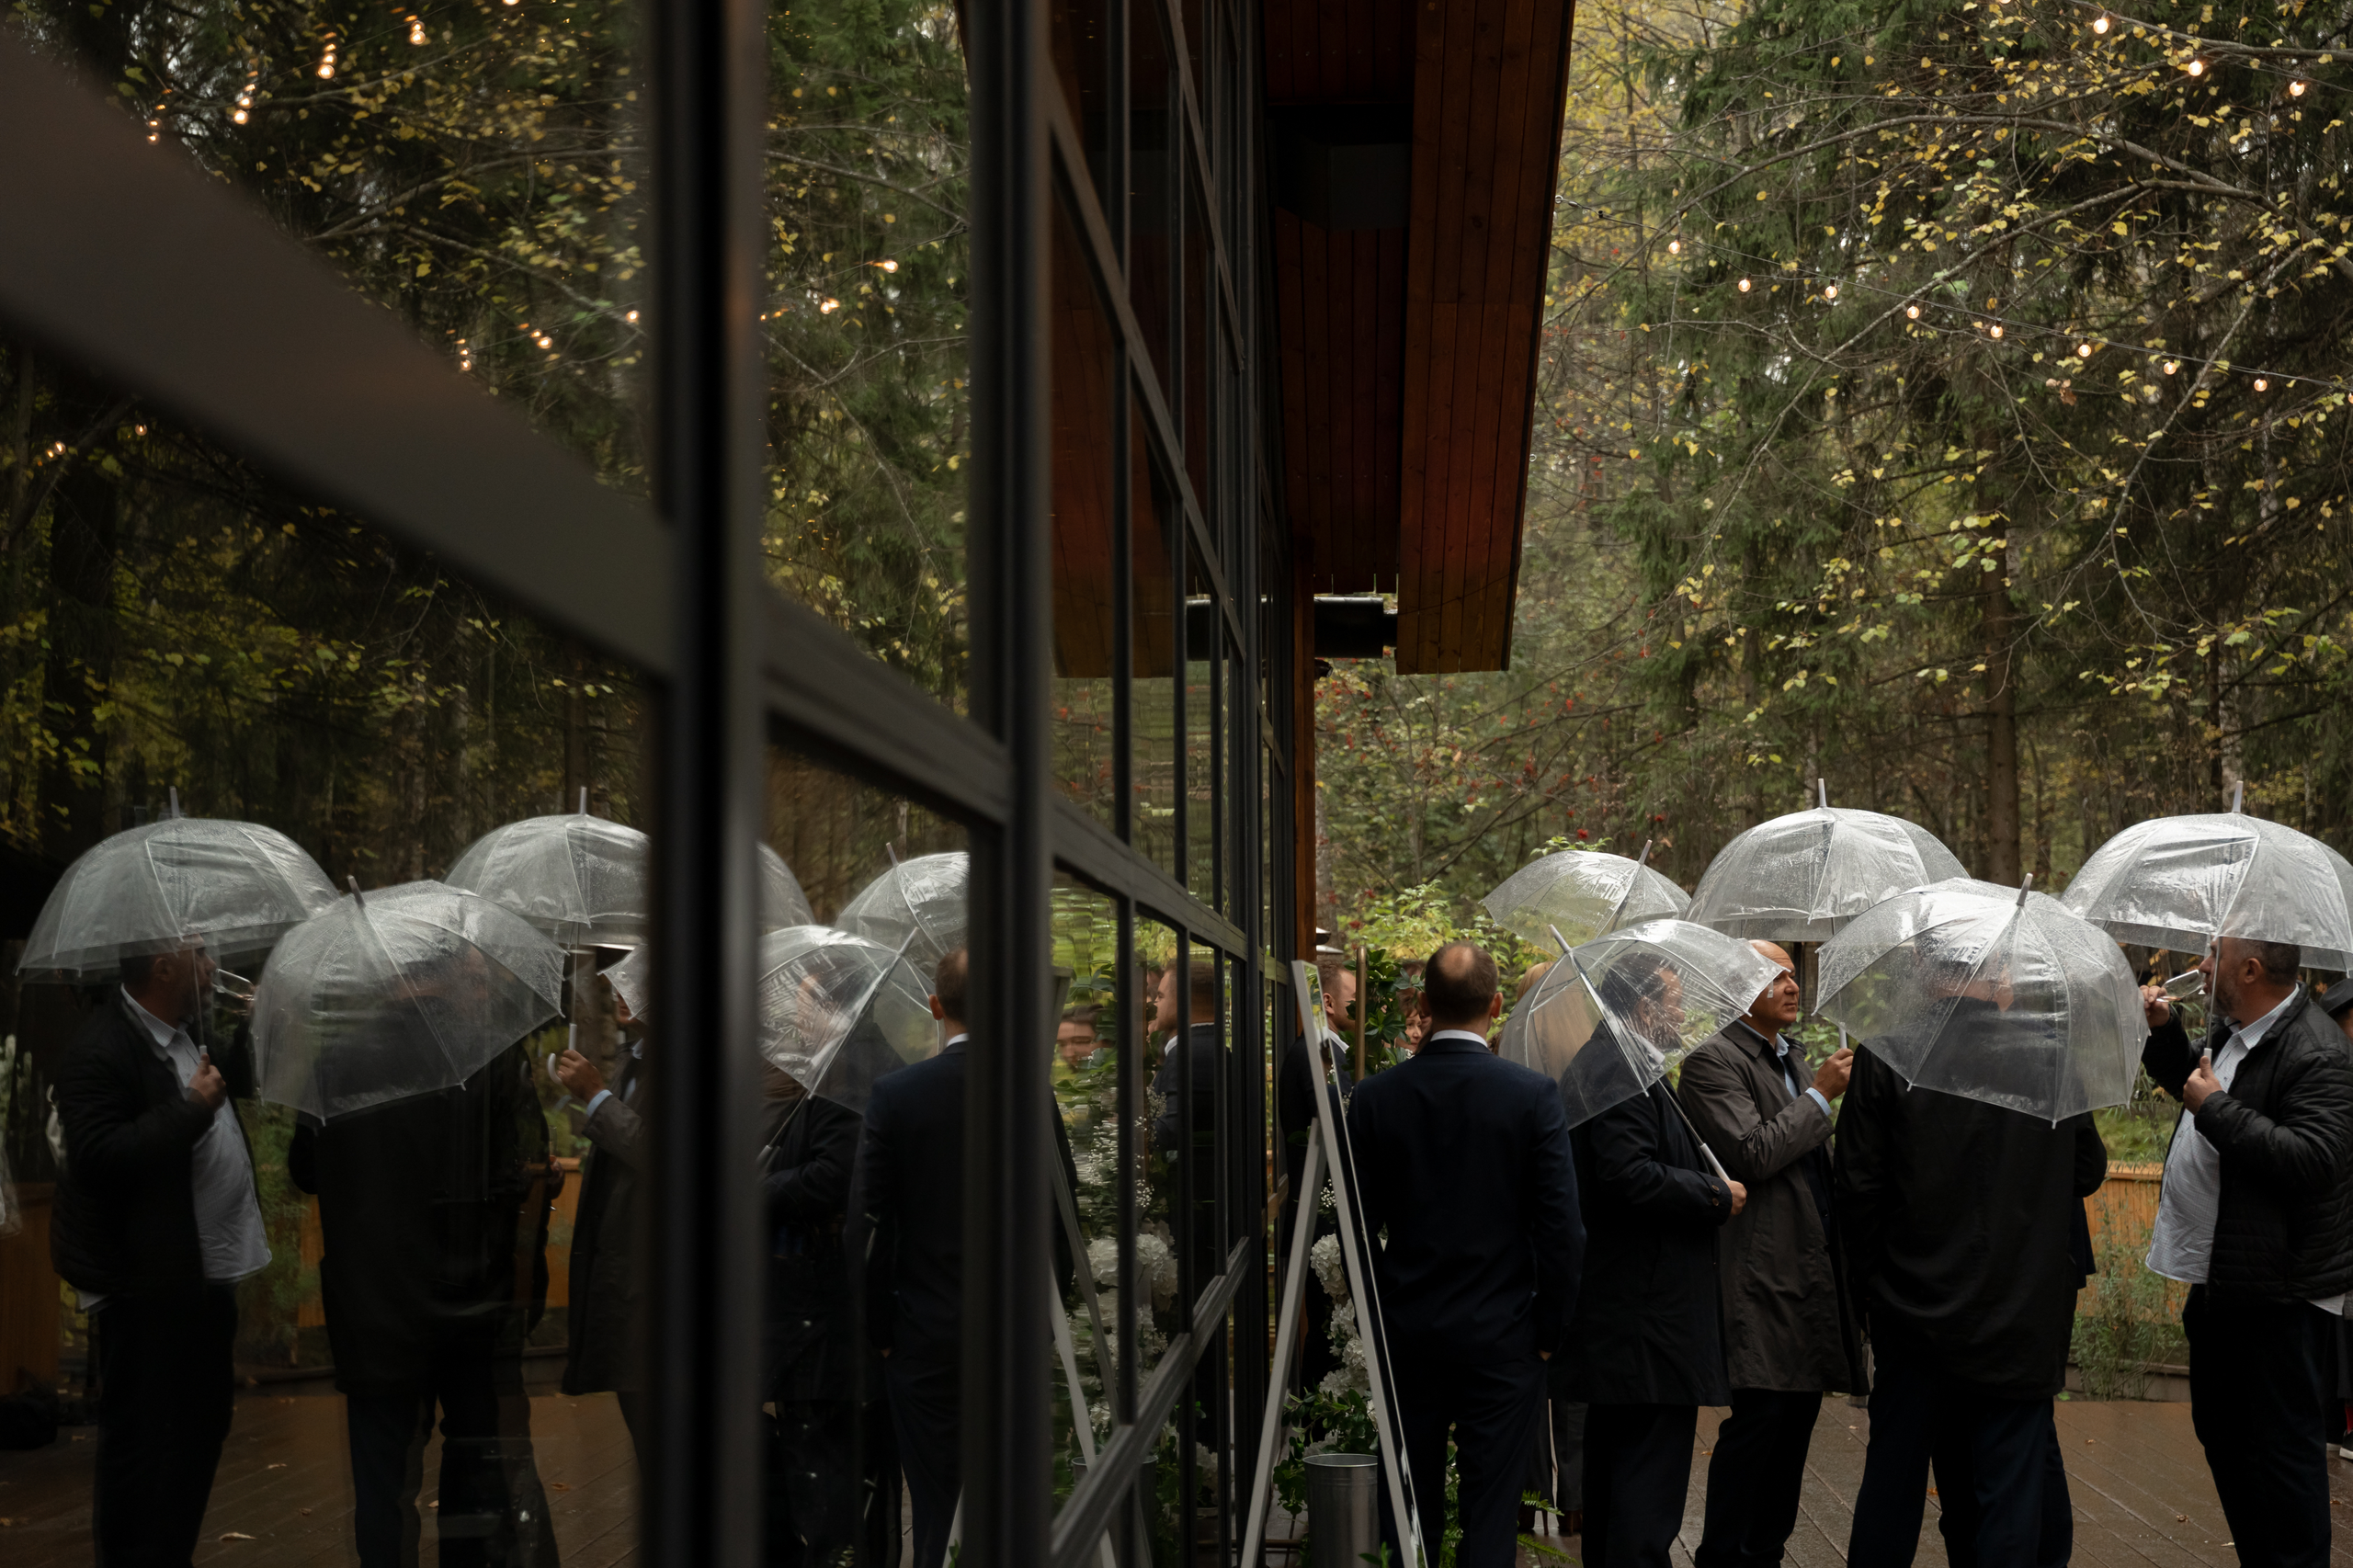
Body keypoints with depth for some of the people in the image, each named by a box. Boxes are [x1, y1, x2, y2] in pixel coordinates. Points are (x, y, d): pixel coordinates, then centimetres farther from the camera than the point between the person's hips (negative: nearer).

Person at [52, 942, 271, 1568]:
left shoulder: (187, 1033, 8)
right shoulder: (101, 1052, -20)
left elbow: (238, 1087, 26)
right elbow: (98, 1157, -28)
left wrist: (246, 1030, 9)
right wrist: (190, 1108, -27)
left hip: (204, 1274, 10)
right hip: (147, 1287, -10)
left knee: (204, 1424, 21)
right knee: (144, 1445, 0)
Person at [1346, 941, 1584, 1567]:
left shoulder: (1374, 1097, -4)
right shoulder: (1532, 1095, -11)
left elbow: (1359, 1226, 1)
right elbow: (1561, 1227, -10)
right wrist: (1549, 1329, 1)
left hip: (1406, 1334, 2)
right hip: (1502, 1336, -2)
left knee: (1409, 1512, 12)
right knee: (1490, 1514, 4)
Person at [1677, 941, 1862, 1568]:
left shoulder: (1793, 1059, 20)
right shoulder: (1713, 1061, -9)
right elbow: (1753, 1154, -20)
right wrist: (1820, 1093, -13)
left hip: (1813, 1269, 9)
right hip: (1764, 1274, -9)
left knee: (1799, 1412, 11)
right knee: (1759, 1416, -8)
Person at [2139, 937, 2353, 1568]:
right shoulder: (2232, 1030, 9)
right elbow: (2191, 1079, 31)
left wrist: (2216, 1107, -25)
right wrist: (2164, 1030, 13)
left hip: (2279, 1300, -11)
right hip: (2219, 1281, 11)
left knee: (2281, 1450, -2)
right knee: (2221, 1434, 20)